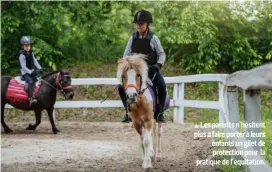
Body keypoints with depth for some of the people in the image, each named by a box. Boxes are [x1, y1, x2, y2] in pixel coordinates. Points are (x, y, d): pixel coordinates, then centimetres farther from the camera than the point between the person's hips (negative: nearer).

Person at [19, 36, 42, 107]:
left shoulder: (31, 53, 12)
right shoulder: (22, 55, -12)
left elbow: (35, 61, 13)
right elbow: (23, 66, -17)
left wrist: (40, 68, -1)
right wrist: (30, 72, -26)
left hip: (32, 71, 8)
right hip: (25, 73, -8)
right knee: (31, 82, -31)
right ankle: (31, 98, -41)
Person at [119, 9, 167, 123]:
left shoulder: (153, 38, -5)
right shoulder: (133, 38, 2)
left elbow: (161, 54, -2)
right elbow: (127, 53, 6)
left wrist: (159, 64, -18)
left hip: (151, 68, -3)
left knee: (162, 87, -27)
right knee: (121, 87, -11)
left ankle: (160, 113, -9)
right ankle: (128, 112, 4)